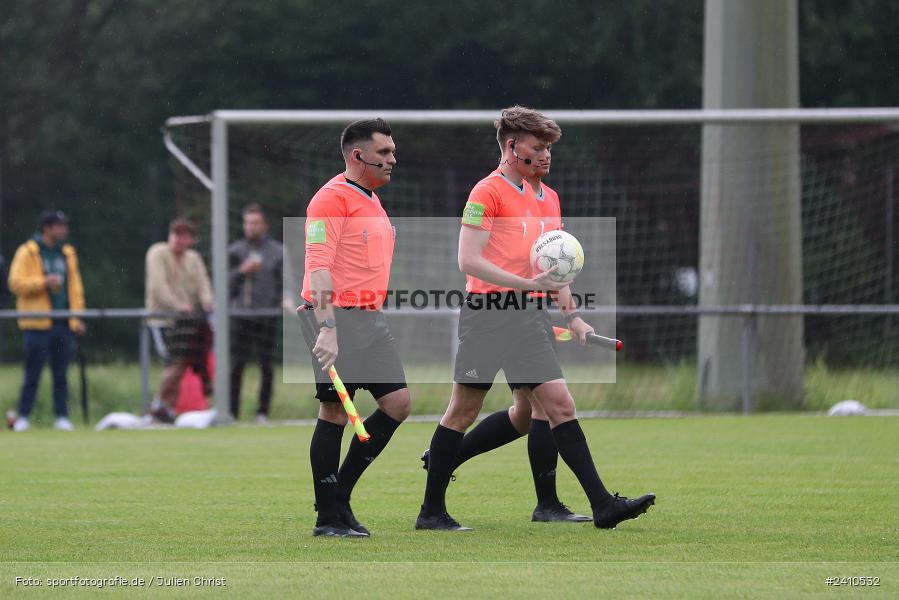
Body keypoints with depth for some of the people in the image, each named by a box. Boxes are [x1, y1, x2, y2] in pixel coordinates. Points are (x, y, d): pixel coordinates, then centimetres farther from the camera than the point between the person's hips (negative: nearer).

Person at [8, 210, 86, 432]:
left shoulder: (68, 254, 15)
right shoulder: (27, 253, -1)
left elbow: (75, 286, 17)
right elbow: (16, 283, -9)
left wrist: (77, 317, 10)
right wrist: (43, 283, -18)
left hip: (64, 324, 5)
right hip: (38, 324, -5)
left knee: (61, 374, 5)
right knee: (32, 374, -3)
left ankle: (62, 417, 9)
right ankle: (23, 417, 3)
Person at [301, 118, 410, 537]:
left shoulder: (373, 202, 19)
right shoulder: (333, 197, -10)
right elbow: (318, 266, -18)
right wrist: (327, 329, -25)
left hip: (371, 318, 9)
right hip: (339, 315, -9)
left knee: (398, 402, 2)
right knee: (333, 413, -6)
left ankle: (340, 492, 11)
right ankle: (328, 517, -1)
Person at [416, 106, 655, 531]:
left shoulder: (530, 195, 18)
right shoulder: (487, 192, -8)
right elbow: (468, 261, -16)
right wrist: (529, 284, -23)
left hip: (526, 315, 8)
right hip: (488, 312, -7)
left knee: (560, 405, -1)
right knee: (463, 411, 0)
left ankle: (602, 504, -6)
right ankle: (432, 510, 9)